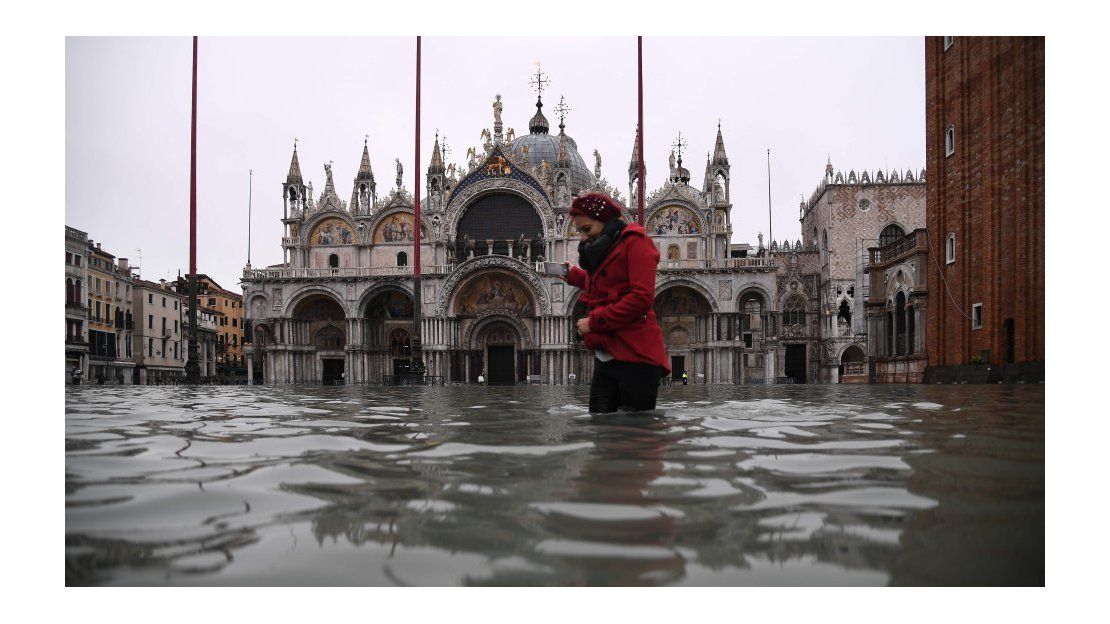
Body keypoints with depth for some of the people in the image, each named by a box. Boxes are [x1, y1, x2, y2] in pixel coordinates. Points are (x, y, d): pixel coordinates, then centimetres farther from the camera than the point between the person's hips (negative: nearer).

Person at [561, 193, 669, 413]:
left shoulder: (634, 241, -4)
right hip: (606, 357, 8)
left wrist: (593, 321, -13)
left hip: (635, 357, -8)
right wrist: (574, 275, 22)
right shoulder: (602, 250, 22)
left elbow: (642, 297, -16)